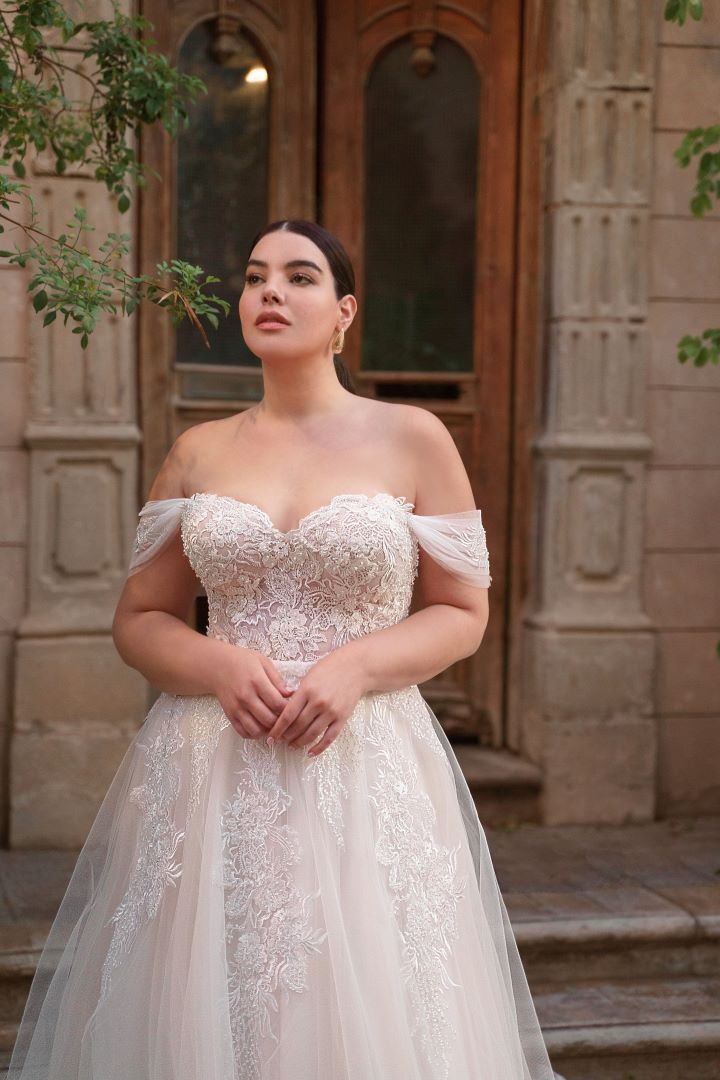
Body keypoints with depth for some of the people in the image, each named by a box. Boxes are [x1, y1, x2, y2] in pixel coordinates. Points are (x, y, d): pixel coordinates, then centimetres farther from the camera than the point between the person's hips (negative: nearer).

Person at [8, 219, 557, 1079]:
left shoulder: (413, 440, 3)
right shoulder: (197, 453, 9)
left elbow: (463, 613, 5)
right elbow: (137, 620, 11)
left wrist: (355, 665, -13)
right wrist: (218, 665, -10)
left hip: (366, 772, -2)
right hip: (210, 774, 2)